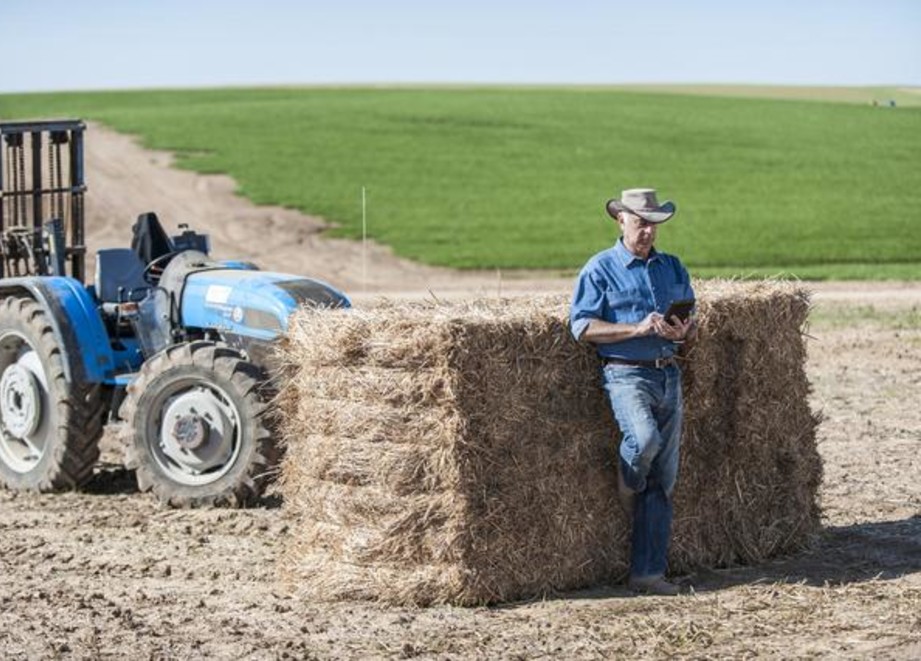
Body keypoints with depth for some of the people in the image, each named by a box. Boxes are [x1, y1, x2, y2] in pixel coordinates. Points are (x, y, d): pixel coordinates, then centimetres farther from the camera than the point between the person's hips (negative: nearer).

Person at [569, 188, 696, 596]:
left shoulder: (672, 268, 17)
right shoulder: (601, 269, 0)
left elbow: (692, 324, 22)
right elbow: (582, 326, -8)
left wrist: (685, 331, -3)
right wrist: (637, 329, -17)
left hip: (668, 374, 5)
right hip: (626, 373, -5)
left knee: (664, 479, 2)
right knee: (644, 439, -33)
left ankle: (648, 573, 7)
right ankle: (627, 490, 2)